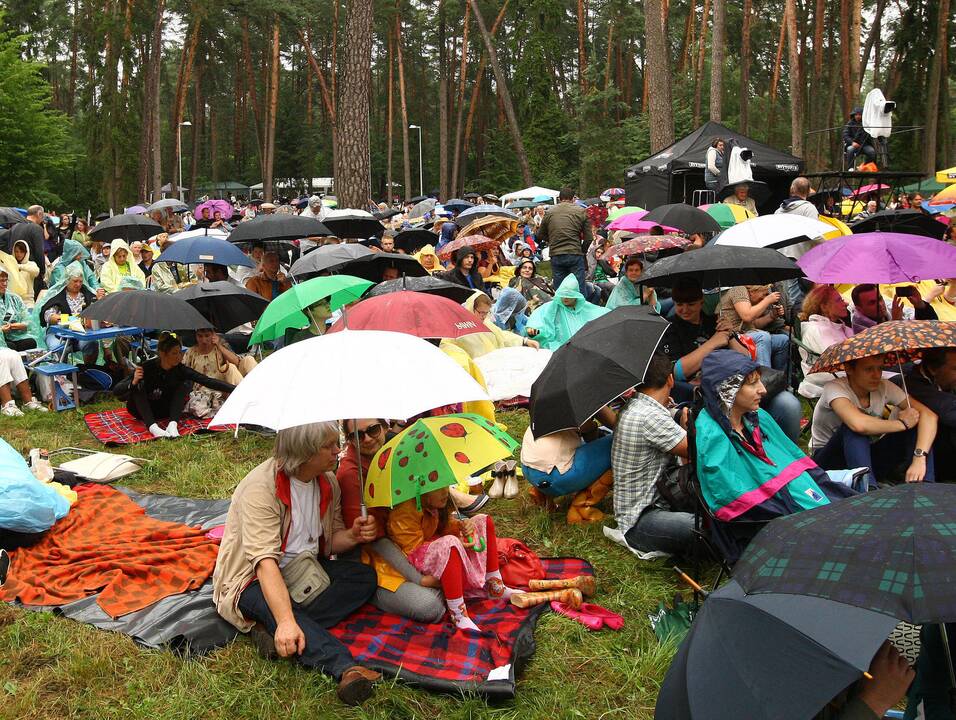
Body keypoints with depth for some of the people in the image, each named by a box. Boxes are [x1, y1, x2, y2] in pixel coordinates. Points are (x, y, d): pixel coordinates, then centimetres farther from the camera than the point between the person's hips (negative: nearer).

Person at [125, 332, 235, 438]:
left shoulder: (180, 369, -18)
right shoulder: (146, 367, -26)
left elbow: (208, 381, -22)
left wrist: (235, 389, -30)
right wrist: (133, 382, -46)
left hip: (164, 411, 3)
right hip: (141, 410, -3)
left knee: (186, 384, -16)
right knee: (139, 384, -30)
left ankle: (173, 425, -29)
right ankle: (152, 426, -40)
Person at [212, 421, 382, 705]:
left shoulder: (328, 482, -2)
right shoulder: (261, 486, -26)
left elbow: (329, 540, 10)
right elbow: (265, 560, -35)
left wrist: (353, 536, -16)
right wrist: (286, 621, -46)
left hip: (304, 569, 7)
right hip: (254, 581, -7)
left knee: (364, 577, -13)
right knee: (272, 605, -38)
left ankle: (277, 634, -26)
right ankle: (346, 669, -52)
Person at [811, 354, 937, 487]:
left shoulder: (883, 387, -8)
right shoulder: (834, 388, -24)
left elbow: (929, 415, -17)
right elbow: (858, 424, -44)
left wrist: (919, 458, -35)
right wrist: (902, 424, -26)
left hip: (867, 457, 5)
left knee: (916, 424, -14)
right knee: (852, 428, -36)